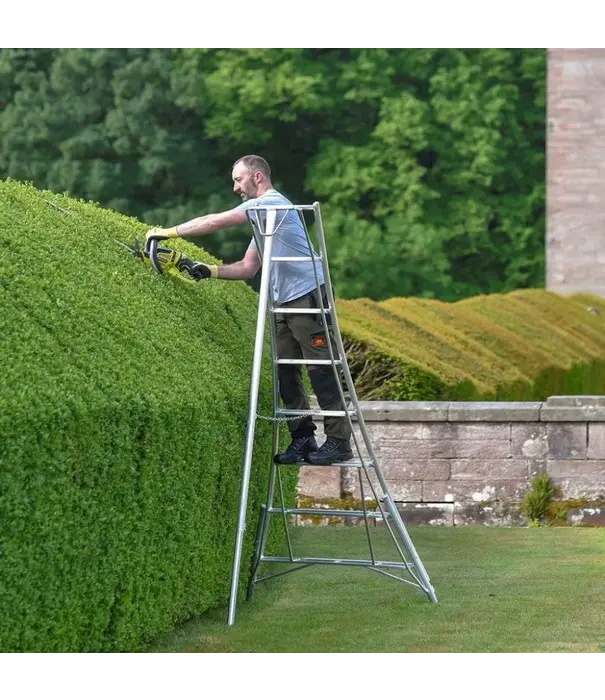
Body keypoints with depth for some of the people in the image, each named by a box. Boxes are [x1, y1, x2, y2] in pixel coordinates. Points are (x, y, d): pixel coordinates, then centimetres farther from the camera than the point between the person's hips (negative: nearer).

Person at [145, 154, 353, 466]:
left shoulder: (272, 202, -8)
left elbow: (216, 222, -13)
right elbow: (248, 267, 23)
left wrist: (168, 232, -9)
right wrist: (210, 271, 9)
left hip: (308, 297, -10)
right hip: (283, 302, 10)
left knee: (321, 370, -8)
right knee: (286, 373, 8)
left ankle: (338, 441, -7)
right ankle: (303, 438, 13)